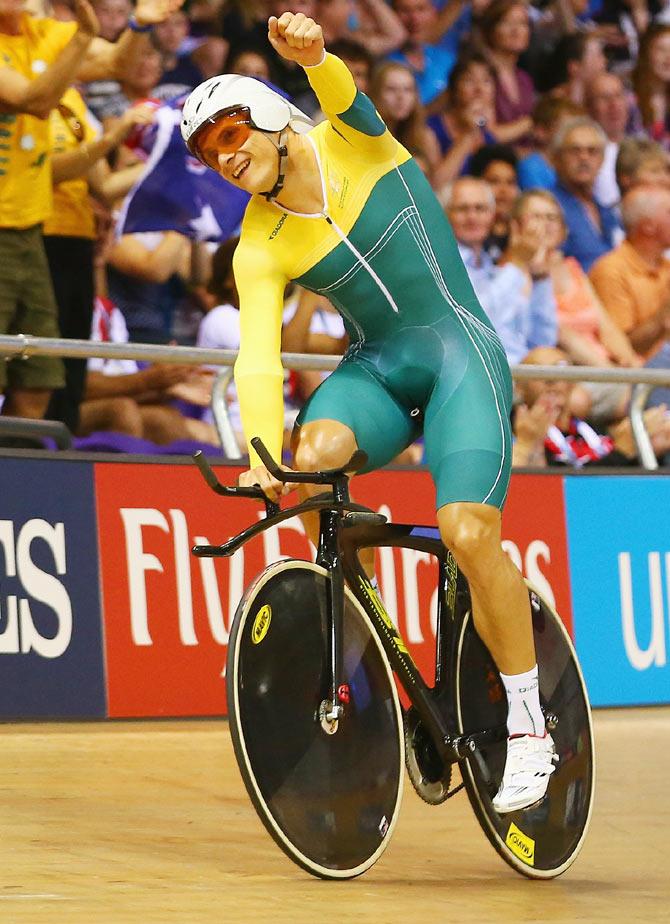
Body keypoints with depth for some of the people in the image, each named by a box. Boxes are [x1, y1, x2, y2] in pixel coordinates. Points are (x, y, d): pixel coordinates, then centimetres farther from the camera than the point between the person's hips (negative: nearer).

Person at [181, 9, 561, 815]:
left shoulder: (351, 142, -2)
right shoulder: (260, 250, 0)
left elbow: (341, 90, -25)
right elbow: (257, 361, -12)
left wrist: (311, 55, -49)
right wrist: (263, 458, -30)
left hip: (458, 352, -3)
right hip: (373, 368, 3)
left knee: (467, 530, -23)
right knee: (316, 452, -32)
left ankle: (528, 725, -8)